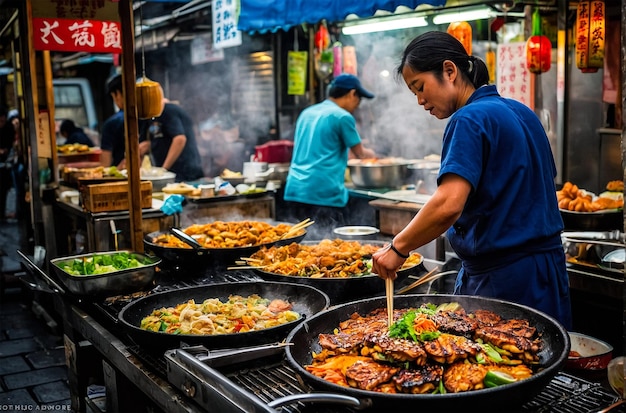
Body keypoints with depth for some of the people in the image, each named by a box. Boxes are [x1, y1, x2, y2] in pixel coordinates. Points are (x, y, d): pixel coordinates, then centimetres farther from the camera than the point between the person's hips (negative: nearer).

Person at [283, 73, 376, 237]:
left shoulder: (307, 113, 17)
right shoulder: (343, 117, -5)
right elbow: (359, 153, 6)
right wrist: (371, 154, 28)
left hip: (294, 190, 7)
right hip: (324, 193, -7)